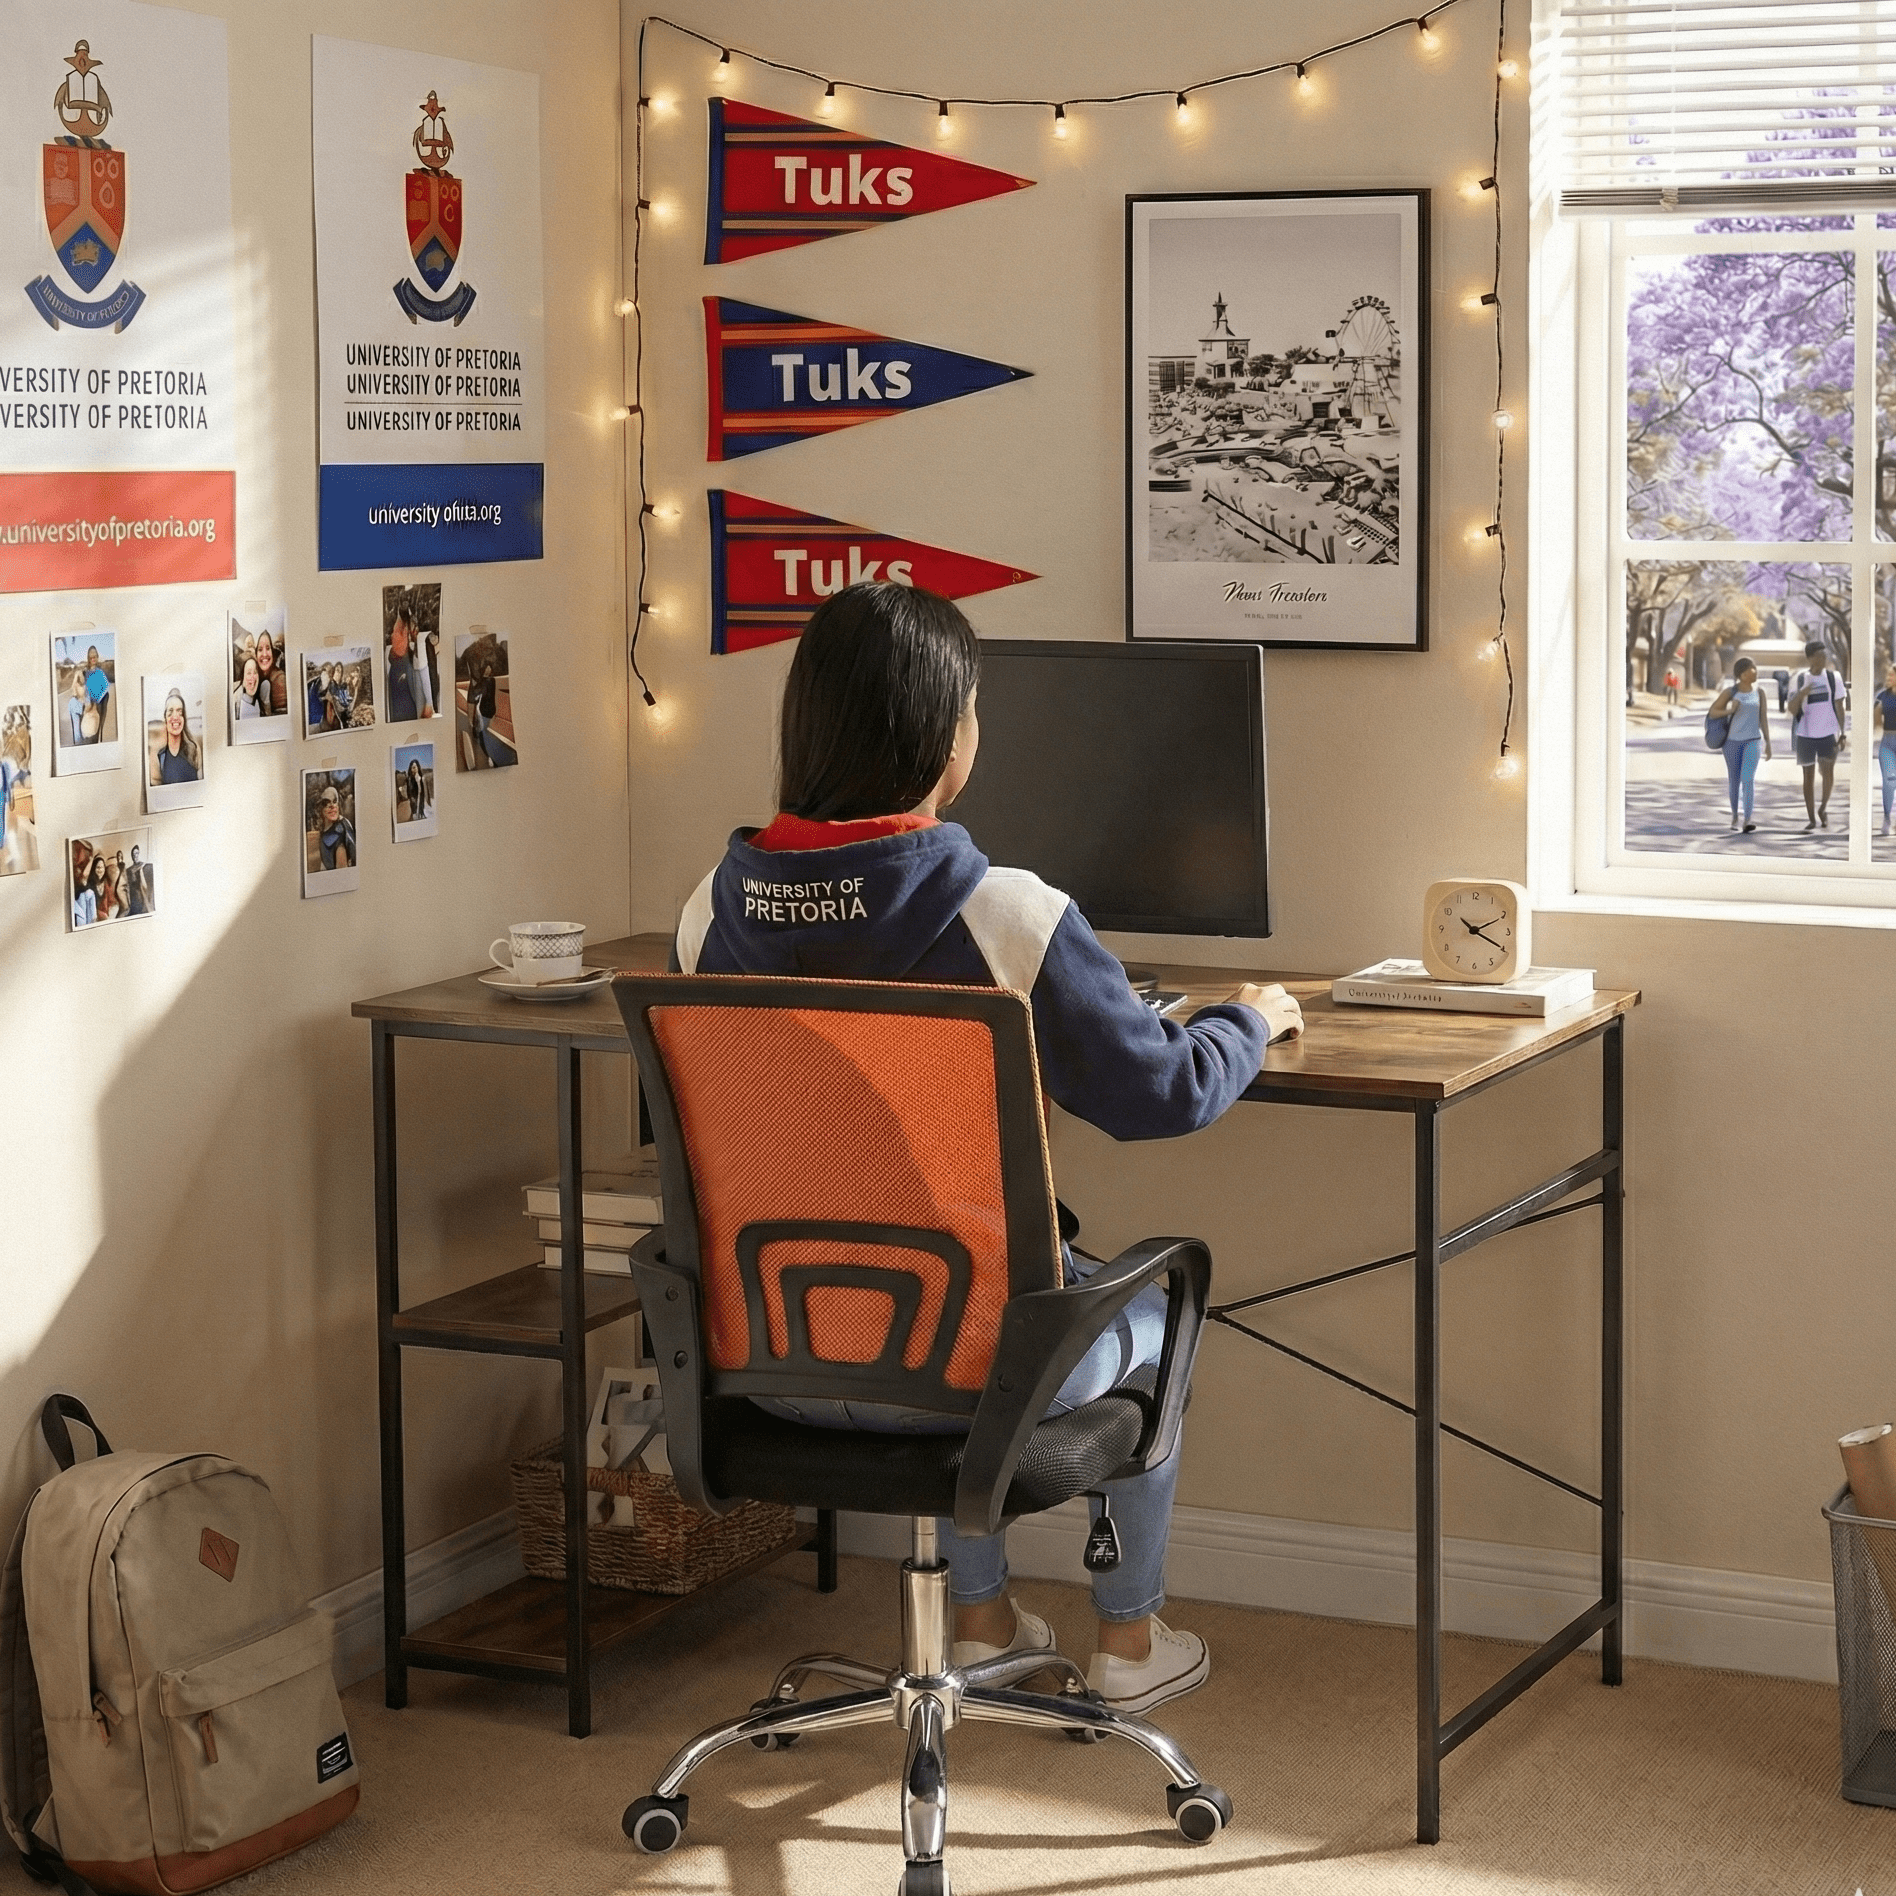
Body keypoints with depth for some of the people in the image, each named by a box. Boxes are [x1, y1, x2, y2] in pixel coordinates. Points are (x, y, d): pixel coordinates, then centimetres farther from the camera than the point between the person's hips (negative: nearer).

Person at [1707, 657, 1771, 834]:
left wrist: (1768, 743, 8)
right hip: (1733, 740, 0)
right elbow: (1712, 712, 2)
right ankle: (1734, 816, 28)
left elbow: (1763, 719, 10)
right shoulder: (1730, 692, -1)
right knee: (1734, 781, 9)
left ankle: (1747, 820, -24)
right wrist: (1729, 711, -16)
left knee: (1748, 779, -16)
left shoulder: (1759, 693, 5)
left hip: (1752, 740, 0)